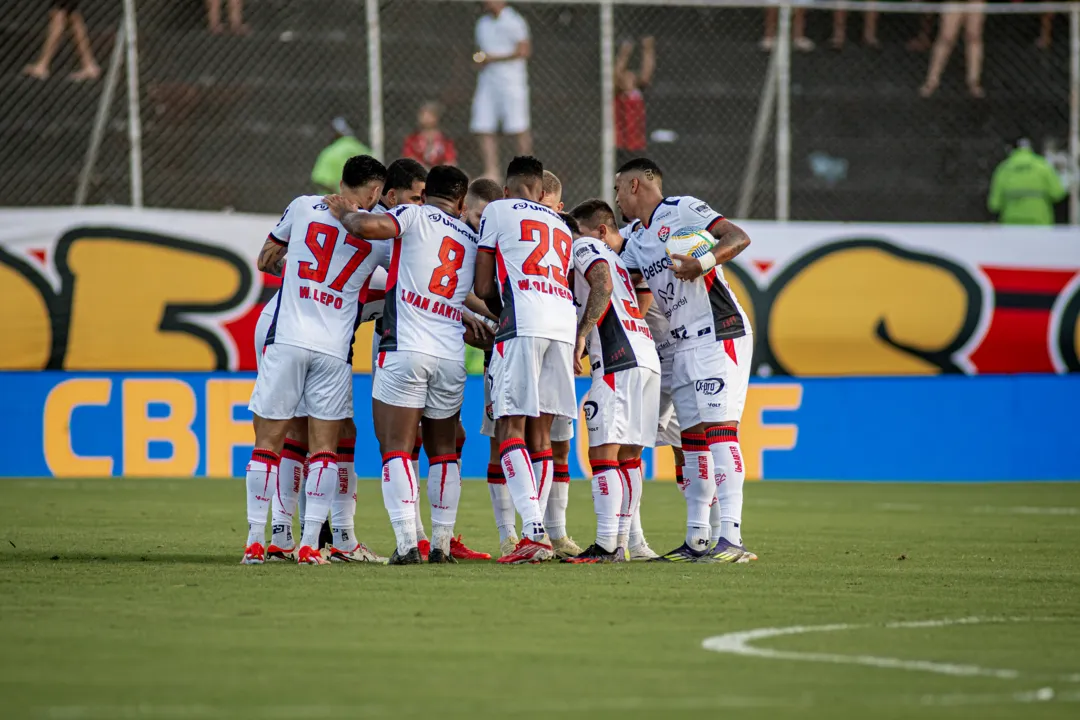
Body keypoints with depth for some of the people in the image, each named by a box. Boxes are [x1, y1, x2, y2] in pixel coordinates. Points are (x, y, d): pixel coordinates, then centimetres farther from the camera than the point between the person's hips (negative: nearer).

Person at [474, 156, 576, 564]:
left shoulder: (497, 212, 13)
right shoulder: (562, 227, 30)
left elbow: (483, 288, 12)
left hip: (524, 320, -6)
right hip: (565, 320, 6)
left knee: (510, 427, -7)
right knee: (540, 431, 10)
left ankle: (534, 530, -21)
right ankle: (536, 535, 6)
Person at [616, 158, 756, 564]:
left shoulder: (683, 211, -5)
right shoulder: (638, 243, 21)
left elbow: (738, 238, -14)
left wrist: (704, 262, -28)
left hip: (718, 334, -9)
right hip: (683, 345, 9)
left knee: (720, 430, -15)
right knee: (692, 440, 7)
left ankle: (731, 538, -22)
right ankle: (697, 540, 10)